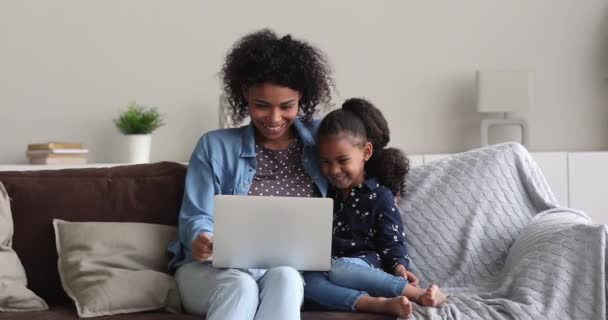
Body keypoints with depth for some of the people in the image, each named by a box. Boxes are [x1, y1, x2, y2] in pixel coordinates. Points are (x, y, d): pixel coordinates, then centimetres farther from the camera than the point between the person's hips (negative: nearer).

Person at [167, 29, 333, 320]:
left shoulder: (319, 141, 9)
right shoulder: (215, 147, 4)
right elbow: (196, 218, 0)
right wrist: (201, 240, -25)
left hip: (288, 270, 1)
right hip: (211, 268, -1)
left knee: (283, 278, -35)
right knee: (240, 286, -36)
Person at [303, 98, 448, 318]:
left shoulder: (380, 196, 0)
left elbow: (392, 241, -4)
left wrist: (399, 266, -22)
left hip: (366, 265, -4)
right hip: (327, 266, 4)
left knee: (339, 270, -39)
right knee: (305, 280, -32)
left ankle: (417, 293, -35)